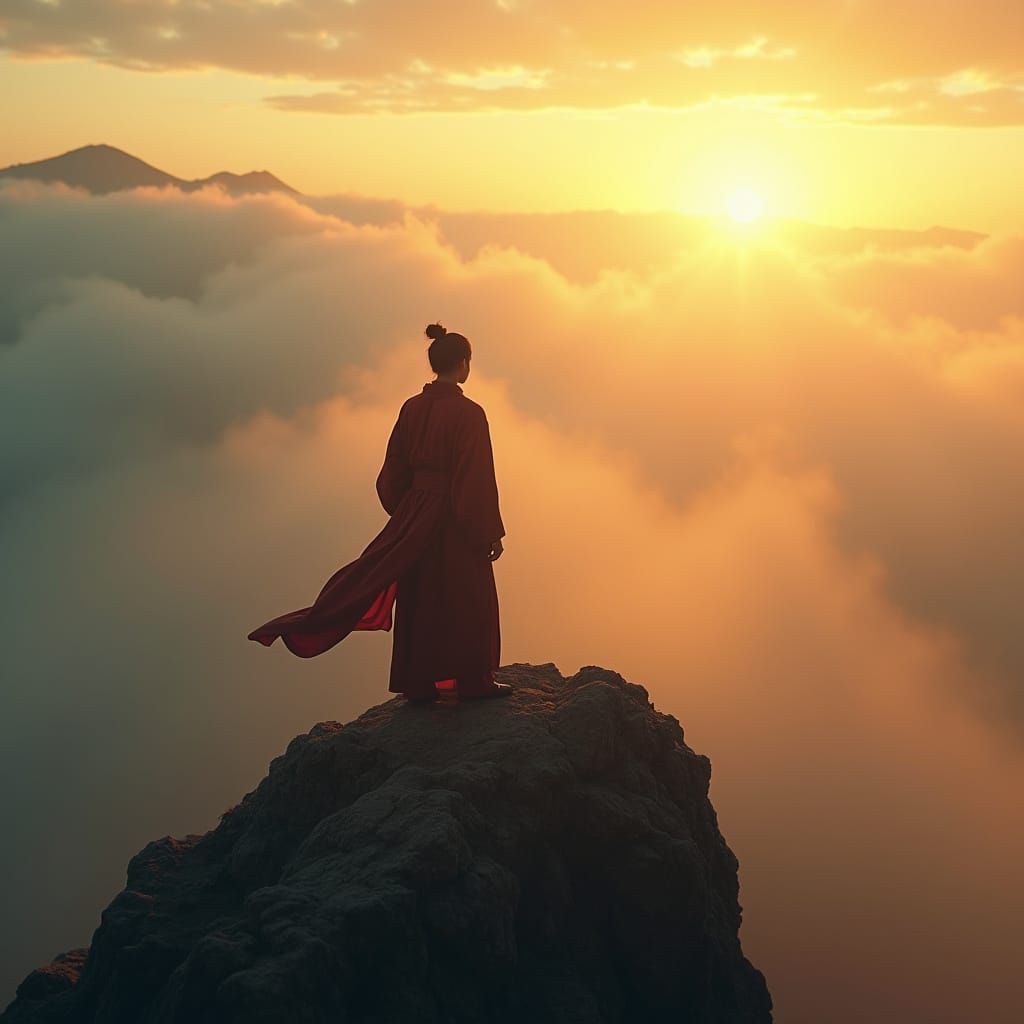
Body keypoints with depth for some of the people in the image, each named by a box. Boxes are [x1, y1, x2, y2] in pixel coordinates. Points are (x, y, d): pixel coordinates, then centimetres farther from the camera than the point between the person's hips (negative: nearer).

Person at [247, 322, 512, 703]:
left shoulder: (411, 408, 2)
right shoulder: (468, 413, -17)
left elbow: (394, 473, 8)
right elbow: (479, 479, -17)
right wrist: (492, 532, -10)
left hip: (415, 515, 6)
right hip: (458, 520, -6)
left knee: (419, 595, 12)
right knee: (466, 599, 6)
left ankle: (418, 684, 16)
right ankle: (473, 681, 15)